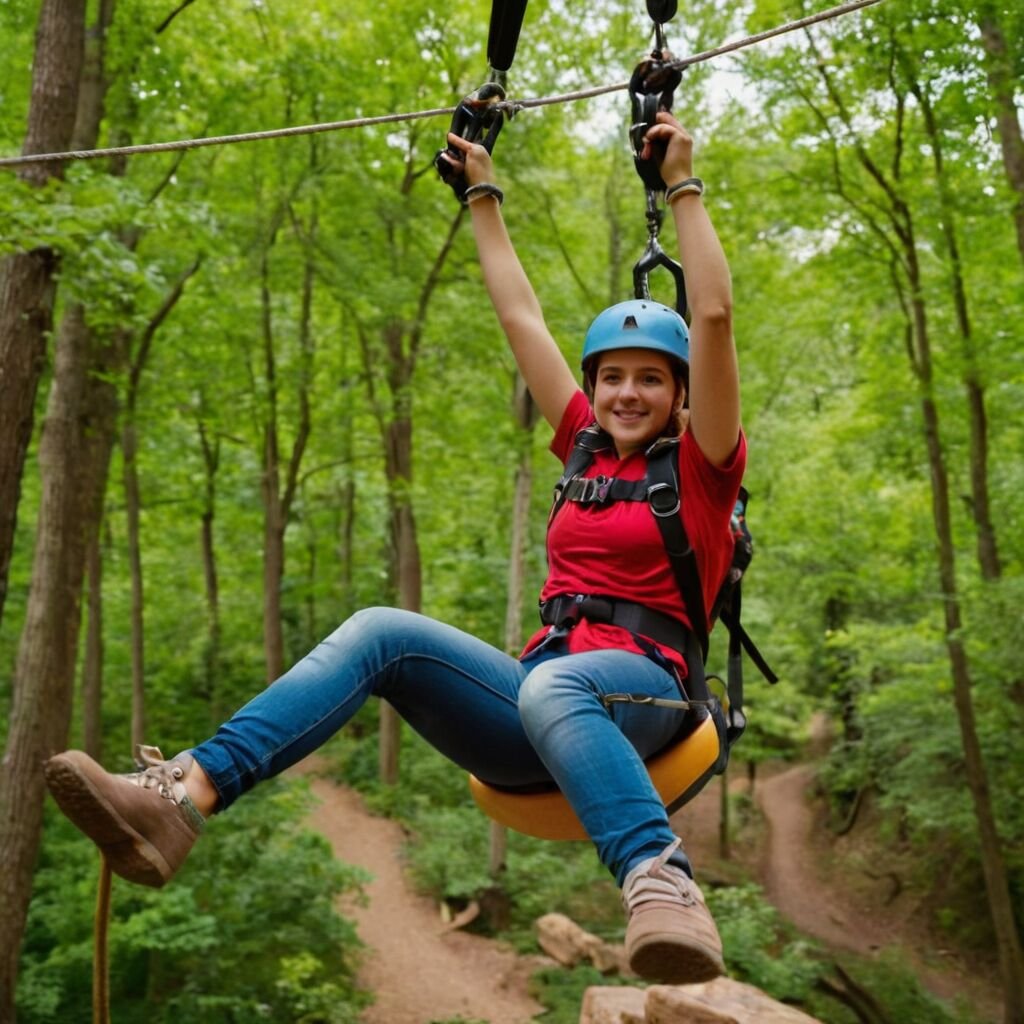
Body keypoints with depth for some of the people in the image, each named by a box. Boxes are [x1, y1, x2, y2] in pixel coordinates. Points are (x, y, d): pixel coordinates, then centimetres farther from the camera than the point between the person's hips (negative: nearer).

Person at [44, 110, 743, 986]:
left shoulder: (700, 467, 7)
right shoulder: (587, 451, 20)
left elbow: (714, 313, -4)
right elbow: (521, 316, 24)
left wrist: (682, 182, 1)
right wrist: (484, 194, 29)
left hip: (638, 694, -4)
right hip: (540, 709, 5)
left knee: (550, 686, -40)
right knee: (382, 633, -21)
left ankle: (664, 890, -52)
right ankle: (183, 796, -35)